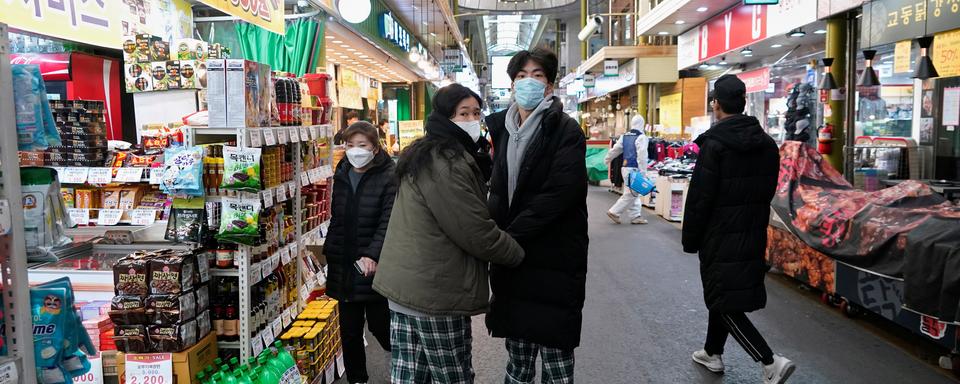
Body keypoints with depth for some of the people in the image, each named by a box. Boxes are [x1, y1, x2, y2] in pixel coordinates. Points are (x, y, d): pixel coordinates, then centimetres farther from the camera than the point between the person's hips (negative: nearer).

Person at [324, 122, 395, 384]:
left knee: (380, 325, 3)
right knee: (349, 330, 12)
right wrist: (329, 251, 16)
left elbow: (389, 222, -20)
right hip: (344, 268, 6)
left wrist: (372, 255, -33)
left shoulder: (388, 177, -10)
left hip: (375, 267, -5)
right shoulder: (341, 176, 10)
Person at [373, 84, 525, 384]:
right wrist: (520, 254, -2)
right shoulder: (447, 164, -17)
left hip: (404, 285, 9)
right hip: (436, 295, -9)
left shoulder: (425, 156, 15)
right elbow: (478, 234, -17)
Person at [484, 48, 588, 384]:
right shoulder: (503, 128, 12)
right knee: (517, 352, 14)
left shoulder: (565, 130, -7)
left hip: (553, 260, -5)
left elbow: (557, 195, -18)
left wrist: (507, 239, -18)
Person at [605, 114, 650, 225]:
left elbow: (615, 149, 18)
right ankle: (614, 212, 1)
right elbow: (642, 156, -19)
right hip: (634, 169, -9)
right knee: (631, 194, -2)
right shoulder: (641, 137, -13)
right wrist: (643, 172, -18)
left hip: (625, 167, 9)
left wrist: (607, 160, 34)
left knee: (633, 193, 14)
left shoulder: (624, 136, 10)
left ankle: (636, 216, 17)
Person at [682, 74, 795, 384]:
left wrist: (690, 240, -7)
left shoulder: (714, 143, -16)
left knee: (724, 302, 0)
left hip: (720, 236, -8)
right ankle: (712, 353, 34)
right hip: (754, 236, 8)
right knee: (721, 295, 21)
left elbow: (700, 197, -16)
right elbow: (767, 191, 12)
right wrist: (754, 224, 19)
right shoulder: (767, 143, 7)